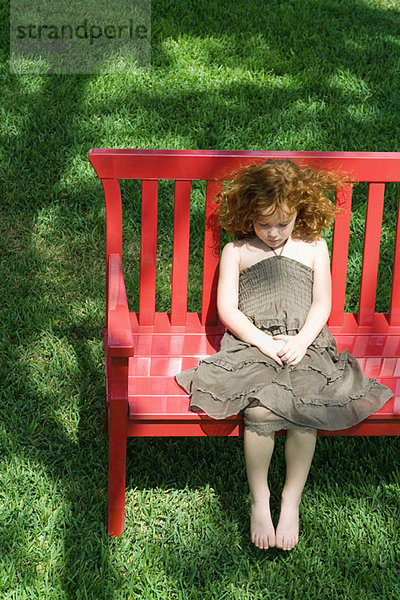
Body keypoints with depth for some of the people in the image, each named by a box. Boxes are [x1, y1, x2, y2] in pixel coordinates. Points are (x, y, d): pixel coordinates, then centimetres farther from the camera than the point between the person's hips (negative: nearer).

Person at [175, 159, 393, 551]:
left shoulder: (313, 247, 15)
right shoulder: (236, 251, 11)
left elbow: (321, 304, 10)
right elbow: (227, 308, 4)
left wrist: (301, 339, -8)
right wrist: (264, 341, -10)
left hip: (304, 344, 1)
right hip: (251, 343, -1)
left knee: (306, 408, -26)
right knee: (260, 410, -28)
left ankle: (291, 502, -12)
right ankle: (259, 502, -12)